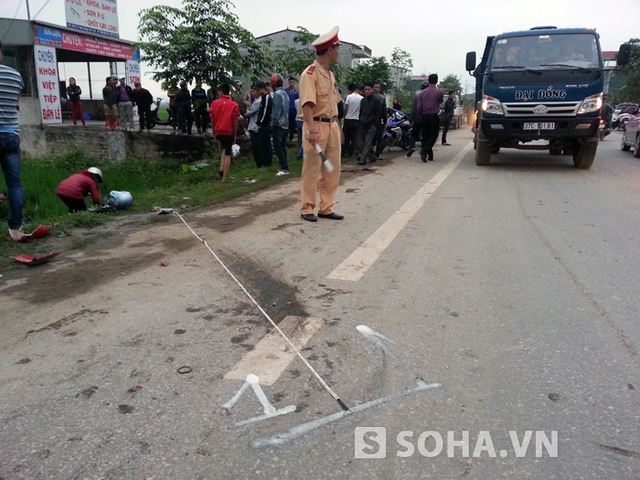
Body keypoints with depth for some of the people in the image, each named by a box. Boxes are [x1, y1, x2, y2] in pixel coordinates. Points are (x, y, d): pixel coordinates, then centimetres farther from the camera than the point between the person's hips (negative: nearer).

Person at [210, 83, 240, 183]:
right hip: (228, 132, -3)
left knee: (225, 149, 27)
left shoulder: (214, 103, -1)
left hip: (218, 132, 3)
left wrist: (214, 133, 12)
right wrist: (235, 135, 3)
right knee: (228, 155, 4)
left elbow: (212, 120, 1)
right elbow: (235, 121, -7)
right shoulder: (234, 105, -6)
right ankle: (224, 178, 4)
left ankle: (221, 168, 10)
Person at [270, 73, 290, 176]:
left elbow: (276, 111, -17)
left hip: (278, 124, -8)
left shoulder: (277, 94, -13)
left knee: (277, 147, -5)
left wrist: (272, 124, -12)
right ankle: (284, 167, 15)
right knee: (282, 147, 12)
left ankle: (284, 168, -8)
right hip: (285, 124, 8)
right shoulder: (285, 93, 12)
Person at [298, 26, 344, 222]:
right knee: (312, 170, -1)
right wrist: (312, 129, -30)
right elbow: (307, 104, -21)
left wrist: (337, 127, 19)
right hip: (317, 126, -8)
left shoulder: (330, 74, 16)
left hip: (332, 126, 8)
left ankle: (326, 208, 18)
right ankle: (307, 209, 9)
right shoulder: (310, 73, -11)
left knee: (332, 170, 9)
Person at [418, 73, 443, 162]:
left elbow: (419, 106, 1)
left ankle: (429, 155, 11)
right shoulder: (439, 92, -8)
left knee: (425, 136, 9)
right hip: (434, 116, -4)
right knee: (434, 135, 0)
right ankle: (424, 150, -20)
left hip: (424, 116, 4)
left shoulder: (422, 92, 1)